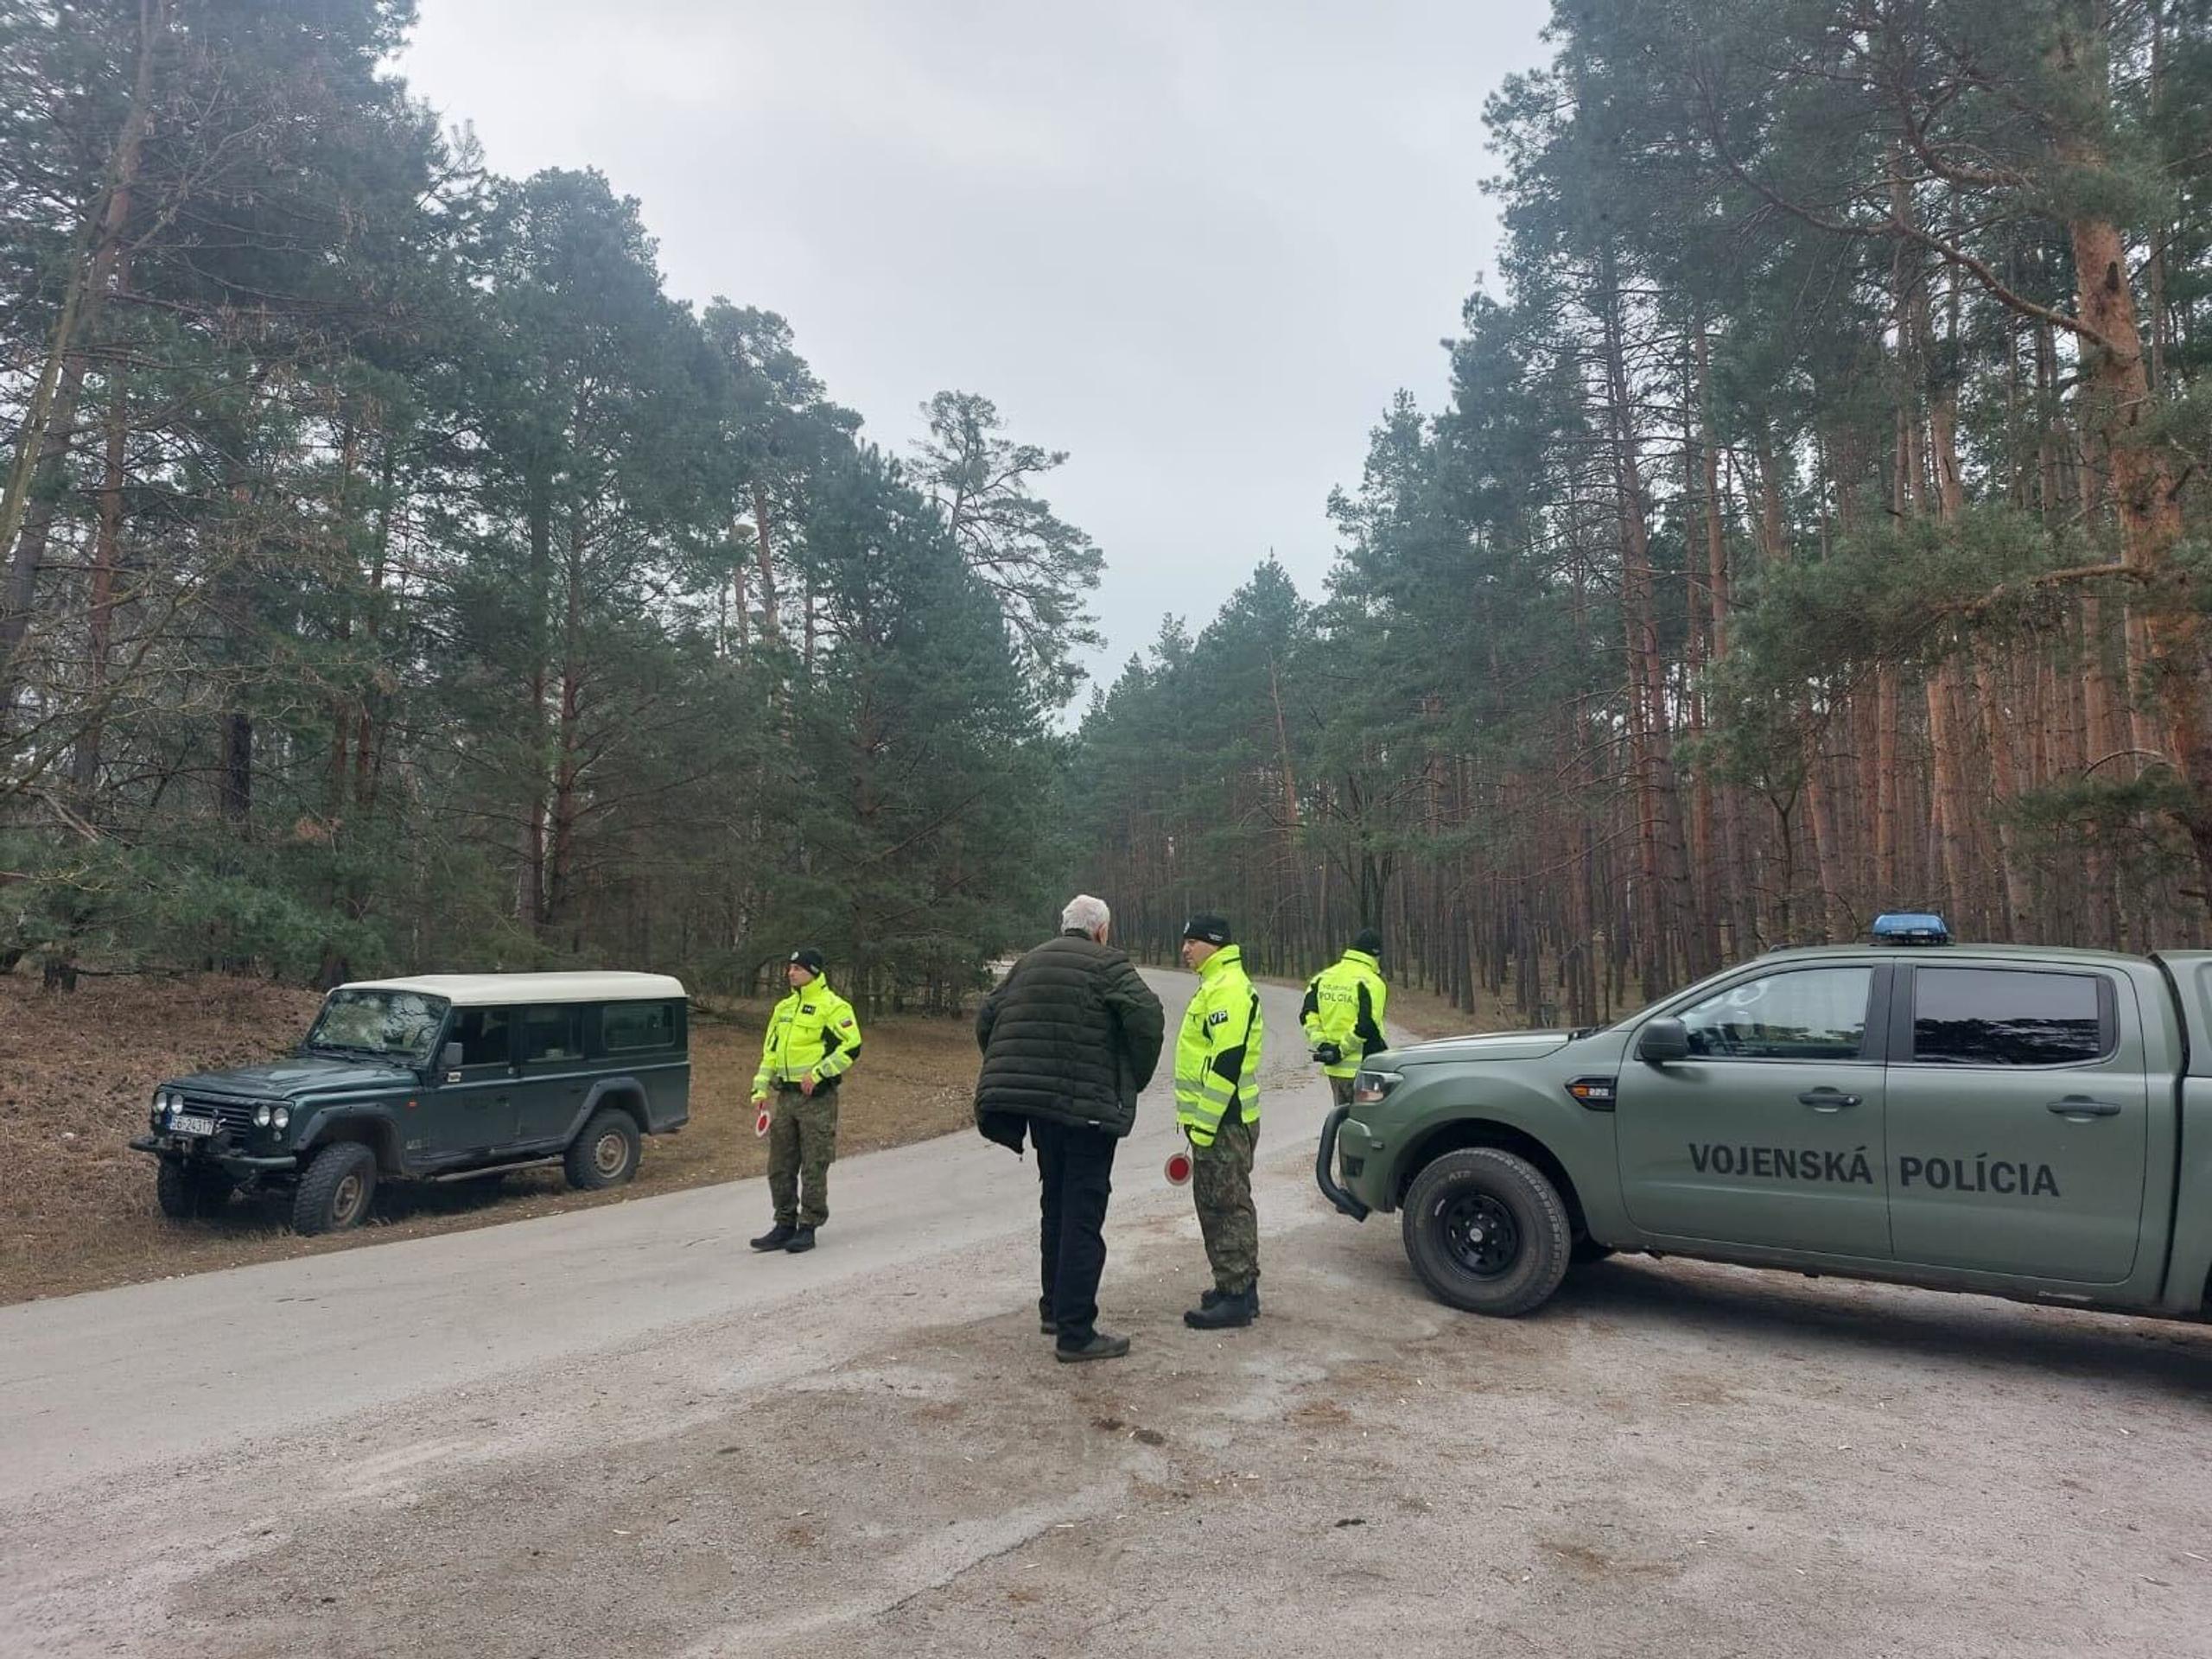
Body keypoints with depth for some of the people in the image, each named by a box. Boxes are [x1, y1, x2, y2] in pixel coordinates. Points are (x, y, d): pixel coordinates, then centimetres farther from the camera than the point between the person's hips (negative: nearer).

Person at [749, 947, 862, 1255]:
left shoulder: (833, 1007, -8)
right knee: (780, 1166, 10)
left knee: (813, 1167, -1)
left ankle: (808, 1227, 8)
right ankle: (785, 1226, 21)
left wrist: (818, 1073, -18)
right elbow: (770, 1050, 20)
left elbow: (851, 1047, -15)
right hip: (786, 1096, 7)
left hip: (817, 1098, -7)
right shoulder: (784, 1008, 16)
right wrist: (760, 1089, 12)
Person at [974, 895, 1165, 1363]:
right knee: (1083, 1217, -3)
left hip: (1035, 1102, 7)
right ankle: (1075, 1333, -1)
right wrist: (1135, 1080, -5)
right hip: (1088, 1105, -7)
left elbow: (986, 1017, 15)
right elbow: (1147, 1017, -18)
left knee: (1055, 1203, 22)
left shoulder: (1029, 963, 16)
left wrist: (1008, 1076, 20)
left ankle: (1054, 1308, 33)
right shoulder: (1107, 964, -5)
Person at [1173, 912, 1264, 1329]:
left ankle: (1238, 1297, 0)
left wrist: (1204, 1124, -22)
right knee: (1214, 1204, 16)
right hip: (1214, 1120, 11)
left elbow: (1227, 1062, -23)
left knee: (1228, 1206, -5)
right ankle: (1233, 1285, 25)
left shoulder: (1228, 989, -17)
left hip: (1224, 1122, -11)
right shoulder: (1215, 985, 18)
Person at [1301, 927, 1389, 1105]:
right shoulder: (1371, 982, -13)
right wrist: (1342, 1050, -12)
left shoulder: (1322, 978, 9)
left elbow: (1308, 1016, 5)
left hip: (1333, 1069, 7)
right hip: (1359, 1069, -7)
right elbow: (1366, 1026, -20)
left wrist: (1321, 1044, 1)